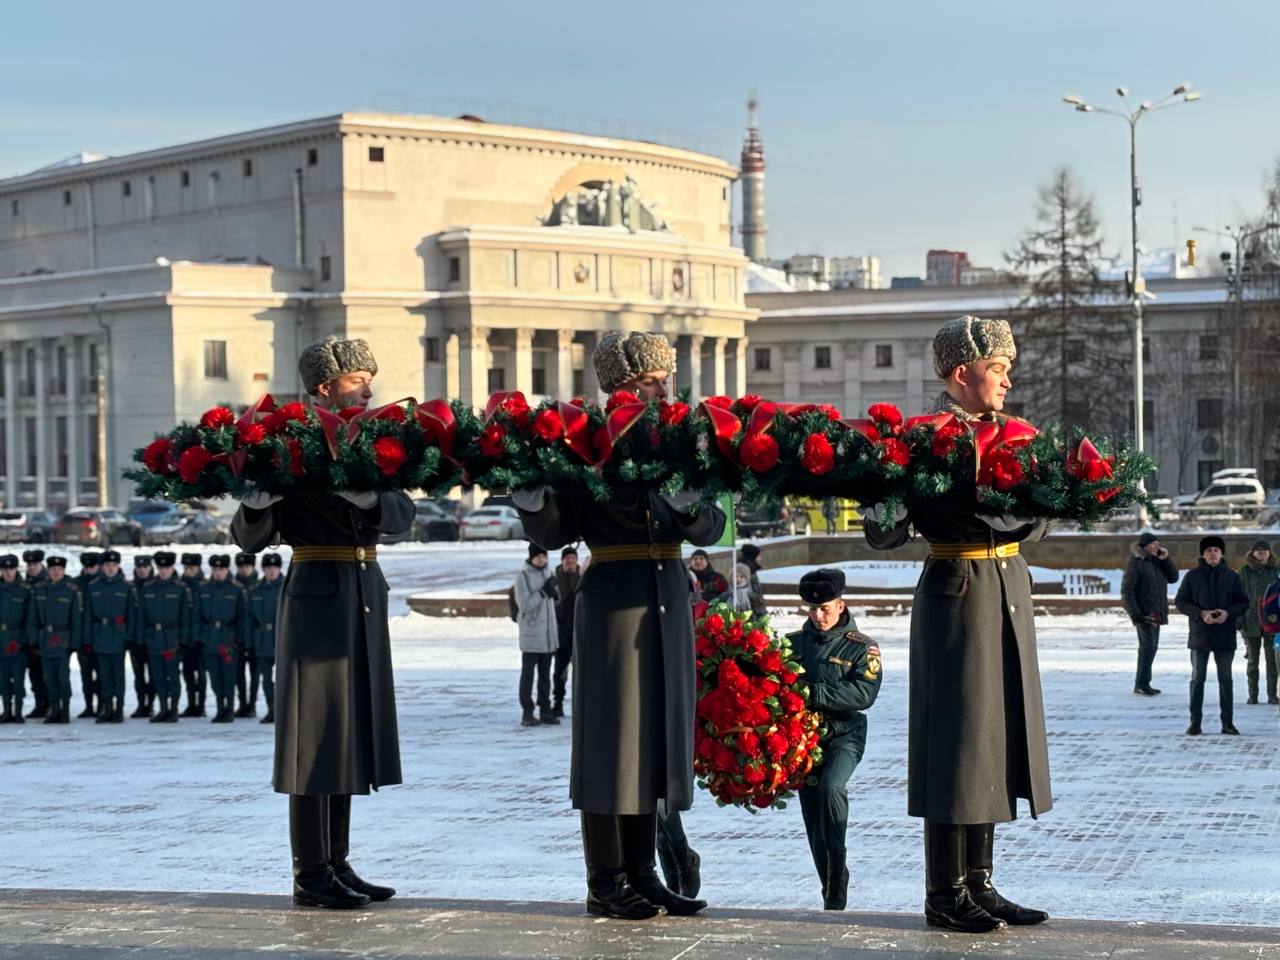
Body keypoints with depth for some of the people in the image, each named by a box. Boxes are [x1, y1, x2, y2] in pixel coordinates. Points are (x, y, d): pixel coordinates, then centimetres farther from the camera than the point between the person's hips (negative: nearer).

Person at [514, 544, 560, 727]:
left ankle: (545, 711, 15)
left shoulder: (549, 573, 11)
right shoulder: (523, 576, -9)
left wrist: (553, 592, -4)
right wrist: (544, 591, -18)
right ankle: (527, 713, -2)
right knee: (528, 673, -3)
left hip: (548, 634, 6)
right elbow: (524, 605, -14)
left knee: (545, 674, 10)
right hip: (531, 633, -6)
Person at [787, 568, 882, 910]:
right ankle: (832, 893, 17)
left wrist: (813, 695, -20)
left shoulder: (861, 647, 1)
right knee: (813, 817, 5)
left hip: (843, 734, -4)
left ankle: (837, 884, -22)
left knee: (831, 787, -30)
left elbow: (864, 693, -13)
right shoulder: (794, 643, 11)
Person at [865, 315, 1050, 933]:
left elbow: (1031, 524, 10)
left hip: (1009, 592, 8)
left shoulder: (1004, 434, 12)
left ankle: (979, 882, 18)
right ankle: (945, 893, 4)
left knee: (994, 736, 10)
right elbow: (883, 533, -13)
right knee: (958, 735, -4)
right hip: (958, 595, -8)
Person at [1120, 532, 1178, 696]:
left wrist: (1166, 559, -3)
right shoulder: (1136, 563, -11)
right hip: (1144, 614, -8)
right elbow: (1126, 590, -14)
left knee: (1151, 647, 10)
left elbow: (1173, 577, 10)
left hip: (1156, 613, 8)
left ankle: (1144, 683, 17)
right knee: (1147, 646, -12)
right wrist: (1135, 614, -19)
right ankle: (1141, 684, -9)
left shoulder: (1157, 561, 12)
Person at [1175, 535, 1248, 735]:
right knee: (1197, 679, 3)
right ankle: (1195, 721, 7)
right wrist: (1201, 614, -15)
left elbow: (1243, 602, 4)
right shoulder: (1193, 576, 0)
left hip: (1225, 636, 1)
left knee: (1225, 680, 7)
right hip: (1199, 635, -1)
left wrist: (1228, 613, -15)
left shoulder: (1232, 576, 2)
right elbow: (1180, 602, 0)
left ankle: (1227, 722, 13)